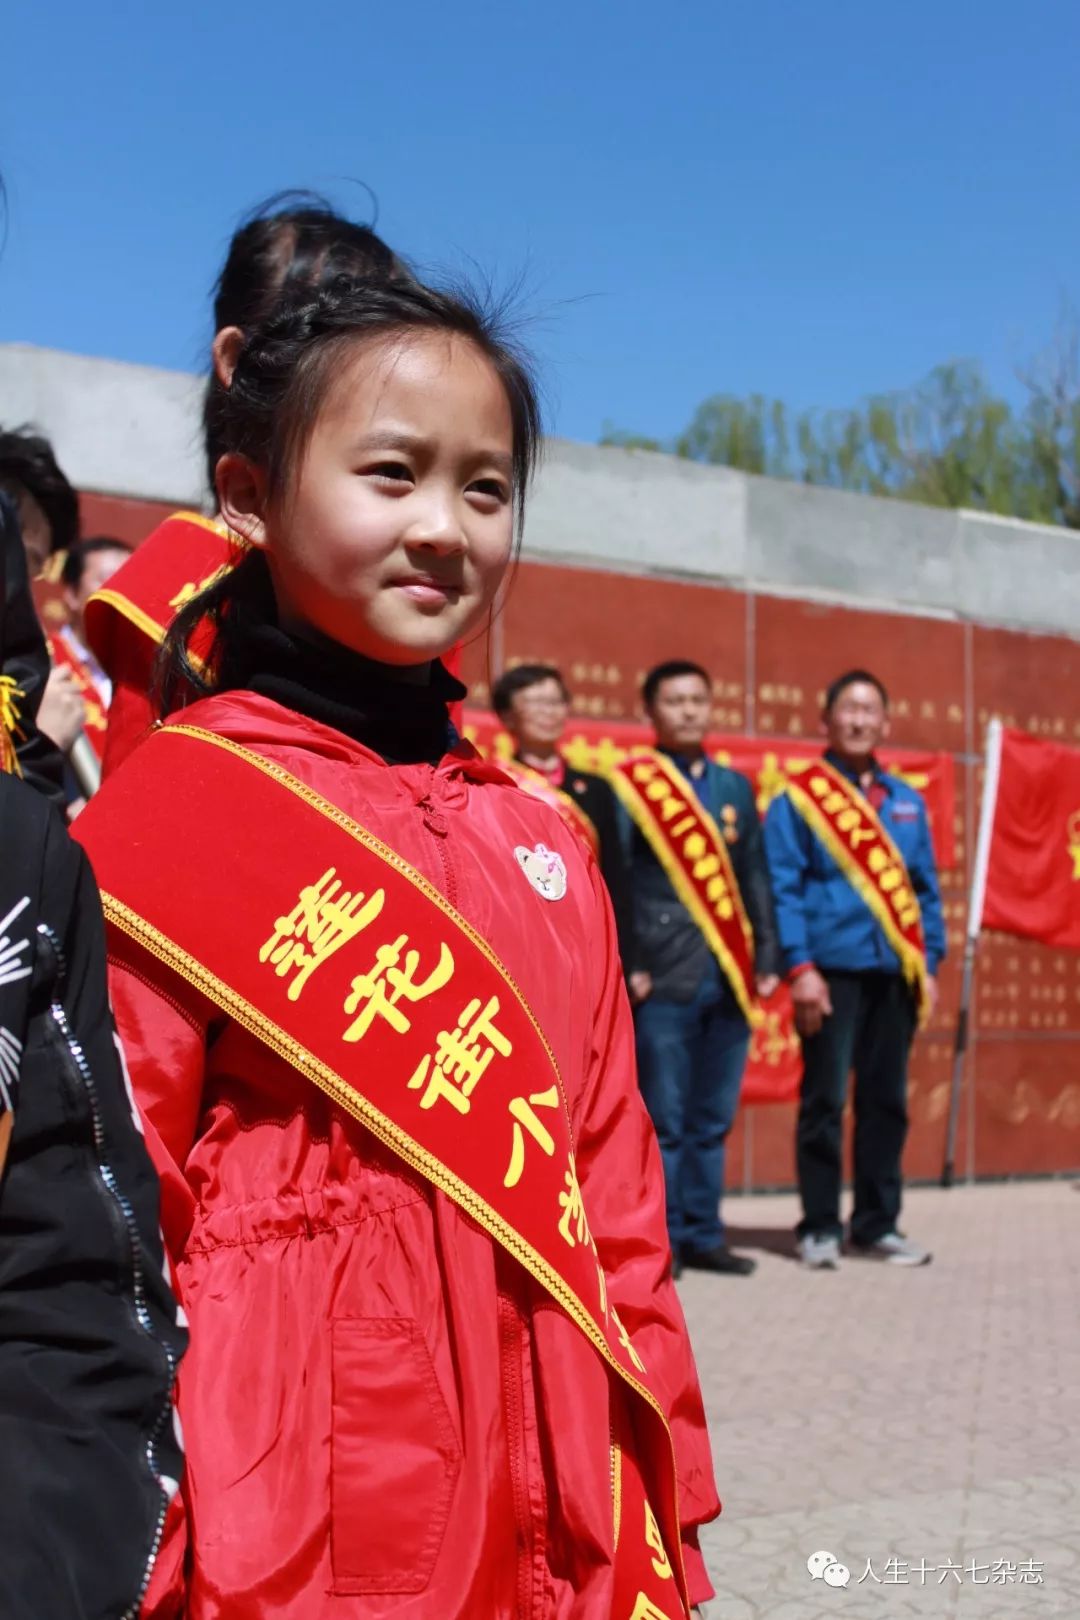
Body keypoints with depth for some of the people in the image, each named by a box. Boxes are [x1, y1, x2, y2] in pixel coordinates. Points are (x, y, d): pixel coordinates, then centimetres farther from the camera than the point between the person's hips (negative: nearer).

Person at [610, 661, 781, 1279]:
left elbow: (755, 881, 15)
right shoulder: (630, 786, -1)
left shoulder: (735, 787, 15)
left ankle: (703, 1235, 19)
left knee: (713, 1119, 10)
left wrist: (767, 959, 9)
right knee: (662, 1119, -1)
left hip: (729, 978, 5)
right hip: (664, 979, -5)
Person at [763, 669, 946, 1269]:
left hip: (894, 972, 5)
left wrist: (928, 963, 7)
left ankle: (877, 1223, 18)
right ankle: (819, 1227, 8)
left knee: (886, 1100, 8)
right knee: (824, 1099, -1)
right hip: (833, 970, -4)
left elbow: (925, 889, 16)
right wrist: (800, 967, -13)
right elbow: (783, 888, -5)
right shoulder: (798, 797, 0)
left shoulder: (906, 802, 14)